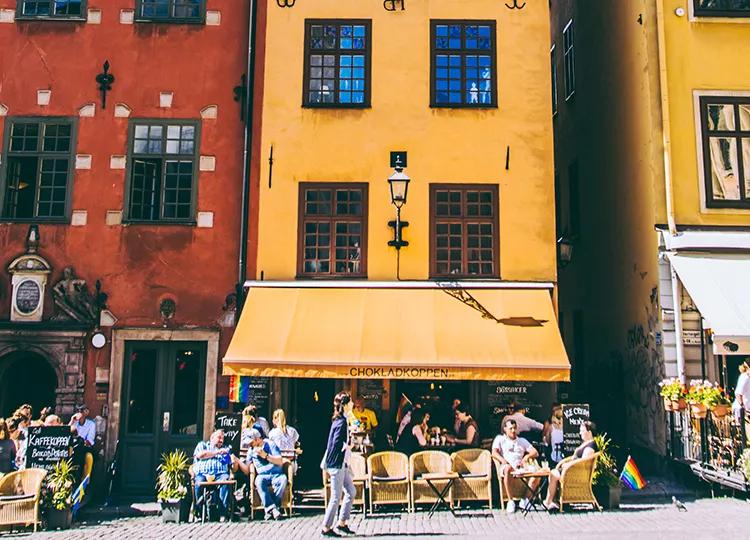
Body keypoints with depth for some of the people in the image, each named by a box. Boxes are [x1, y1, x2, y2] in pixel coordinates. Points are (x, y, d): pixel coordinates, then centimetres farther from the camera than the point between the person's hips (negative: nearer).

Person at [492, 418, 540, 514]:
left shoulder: (522, 441, 28)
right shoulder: (500, 439, 18)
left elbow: (535, 452, 18)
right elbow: (494, 453, 1)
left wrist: (527, 456, -5)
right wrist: (503, 461, -18)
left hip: (520, 467, 3)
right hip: (506, 466, -3)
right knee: (508, 468, -41)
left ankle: (525, 499, -16)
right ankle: (510, 501, -34)